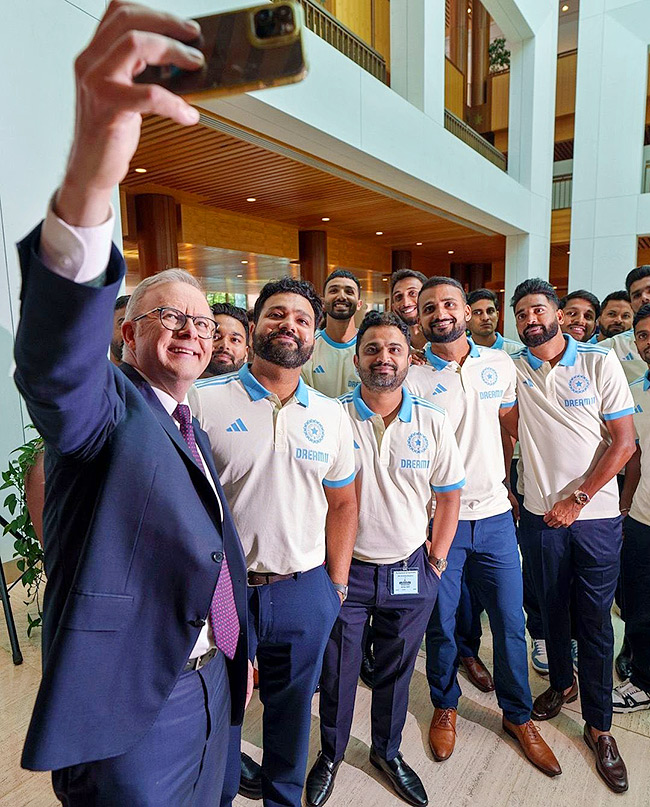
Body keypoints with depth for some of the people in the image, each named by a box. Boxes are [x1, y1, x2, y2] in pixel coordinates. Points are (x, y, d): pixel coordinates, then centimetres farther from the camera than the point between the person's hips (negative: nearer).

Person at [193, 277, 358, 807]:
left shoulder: (332, 416, 3)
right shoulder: (204, 401, -9)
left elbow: (343, 503, 9)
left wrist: (336, 585, 6)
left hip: (306, 593, 3)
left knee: (293, 713, 22)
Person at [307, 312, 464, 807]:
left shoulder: (433, 421, -3)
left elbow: (449, 495, 5)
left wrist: (436, 560, 3)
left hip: (410, 571, 2)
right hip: (345, 569, -1)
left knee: (397, 671, 19)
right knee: (337, 672, 15)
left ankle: (388, 752, 45)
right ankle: (331, 755, 41)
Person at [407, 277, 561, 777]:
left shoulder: (501, 364, 3)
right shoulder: (412, 379, -8)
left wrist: (503, 478, 14)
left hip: (495, 515, 3)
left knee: (511, 623, 13)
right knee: (441, 624, 12)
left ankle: (519, 715, 36)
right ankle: (445, 707, 38)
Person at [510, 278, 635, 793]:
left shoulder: (600, 362, -4)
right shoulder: (511, 368, -1)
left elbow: (624, 442, -6)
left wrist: (576, 499, -10)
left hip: (595, 514, -1)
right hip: (541, 515, 2)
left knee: (595, 620, 8)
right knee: (552, 609, 17)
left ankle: (598, 725, 26)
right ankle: (562, 683, 42)